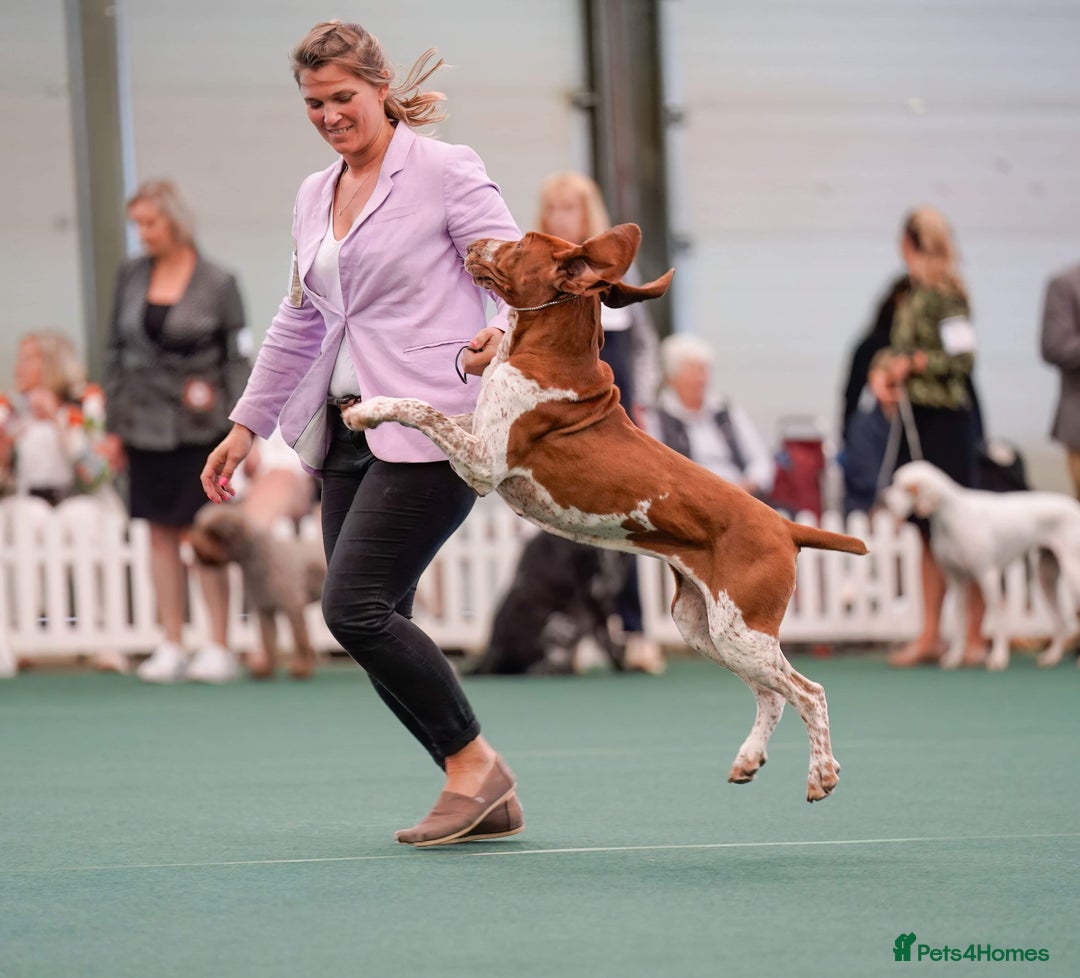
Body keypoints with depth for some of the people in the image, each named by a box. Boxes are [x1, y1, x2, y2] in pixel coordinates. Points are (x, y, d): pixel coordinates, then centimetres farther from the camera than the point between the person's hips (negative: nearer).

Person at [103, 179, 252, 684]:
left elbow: (237, 359, -2)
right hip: (146, 426, 4)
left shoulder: (217, 283, -4)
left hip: (199, 428, -4)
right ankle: (171, 647, 10)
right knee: (161, 534, 6)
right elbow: (116, 351, 11)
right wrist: (114, 423, 7)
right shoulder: (130, 276, 6)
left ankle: (219, 648, 2)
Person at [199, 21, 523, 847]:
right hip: (350, 434, 8)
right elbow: (299, 323, 25)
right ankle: (487, 799, 9)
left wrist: (499, 331, -30)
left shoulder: (445, 172, -5)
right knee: (376, 625, 1)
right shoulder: (314, 198, 16)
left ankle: (472, 759, -2)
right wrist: (247, 424, 24)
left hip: (432, 429, -8)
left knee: (356, 605, -18)